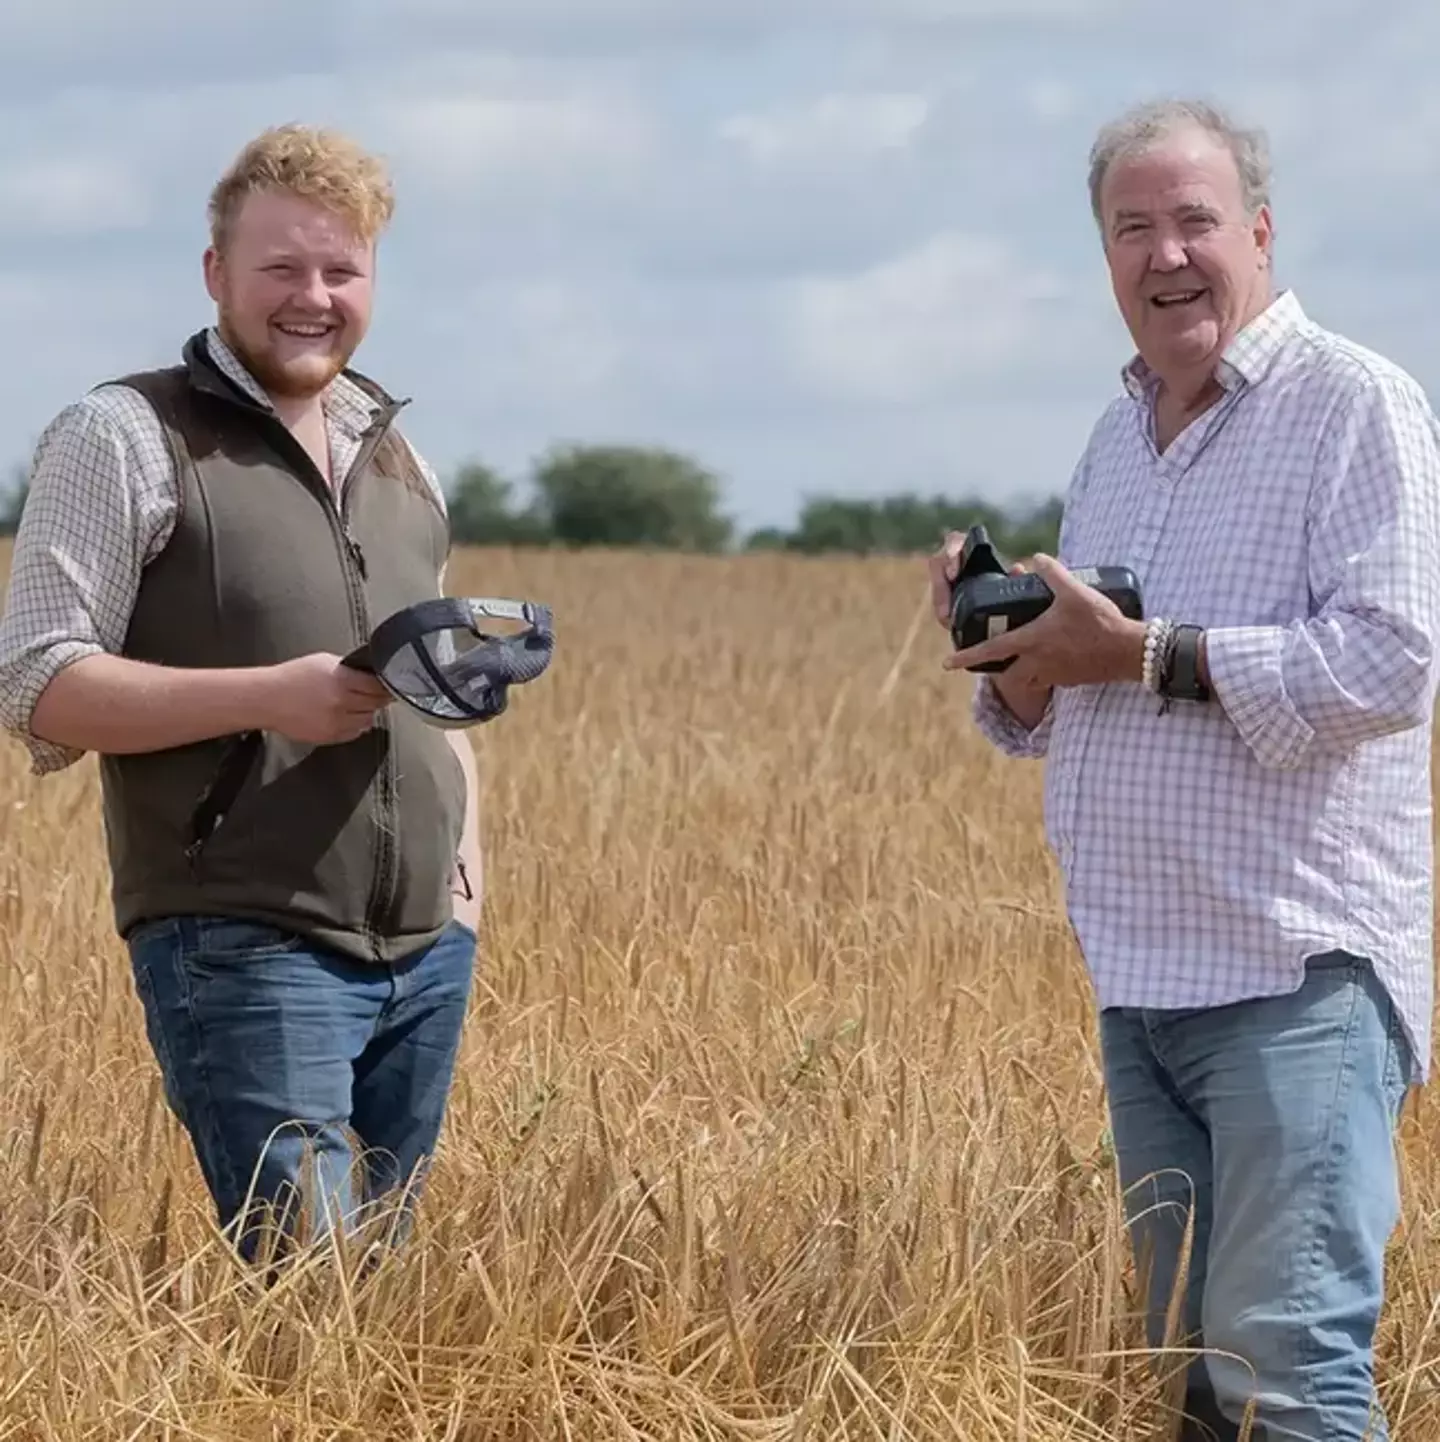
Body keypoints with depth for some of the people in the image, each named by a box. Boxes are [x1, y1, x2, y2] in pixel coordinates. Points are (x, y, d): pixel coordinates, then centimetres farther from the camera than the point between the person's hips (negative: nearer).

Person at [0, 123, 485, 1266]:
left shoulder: (401, 466, 18)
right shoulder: (126, 441, -3)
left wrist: (466, 844, 9)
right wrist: (268, 697, -20)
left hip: (428, 953, 7)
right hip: (241, 948, -7)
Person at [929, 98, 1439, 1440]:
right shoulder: (1115, 437, 17)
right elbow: (1047, 717, 22)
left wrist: (1144, 655, -18)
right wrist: (1013, 652, -1)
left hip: (1295, 974, -8)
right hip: (1140, 977, 8)